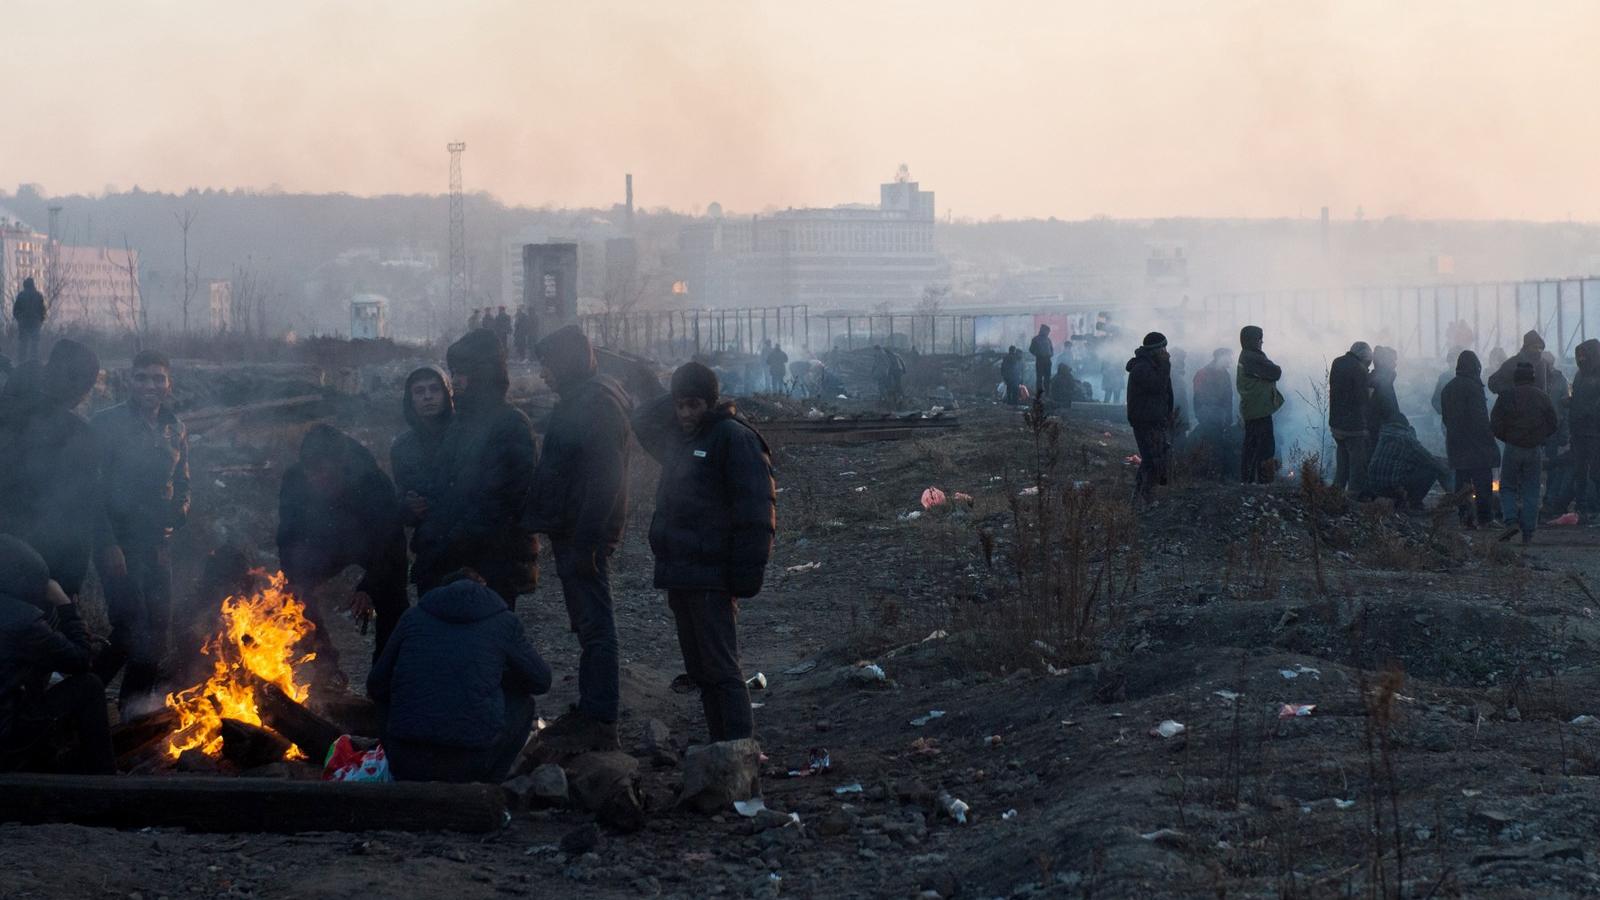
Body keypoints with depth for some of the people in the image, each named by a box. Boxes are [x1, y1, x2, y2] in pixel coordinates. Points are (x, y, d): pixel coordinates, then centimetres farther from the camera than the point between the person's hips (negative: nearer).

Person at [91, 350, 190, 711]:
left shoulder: (175, 430, 10)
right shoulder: (107, 424, -7)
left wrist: (181, 507, 0)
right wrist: (107, 544, -16)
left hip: (158, 543, 6)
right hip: (119, 541, -6)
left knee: (157, 634, 7)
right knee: (132, 630, -14)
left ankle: (135, 712, 20)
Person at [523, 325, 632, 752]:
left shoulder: (596, 404, -17)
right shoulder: (578, 400, 16)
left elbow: (603, 478, -23)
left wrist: (585, 541, -25)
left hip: (585, 534, -11)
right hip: (571, 533, 11)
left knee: (594, 626, -7)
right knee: (588, 625, 15)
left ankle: (600, 722, -4)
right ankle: (588, 713, 23)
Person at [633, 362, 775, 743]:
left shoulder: (734, 438, -11)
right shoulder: (677, 438, 15)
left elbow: (755, 510, -17)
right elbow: (642, 422, 31)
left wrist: (748, 570, -22)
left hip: (712, 579, -9)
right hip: (678, 575, 9)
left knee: (720, 668, -11)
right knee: (699, 669, 12)